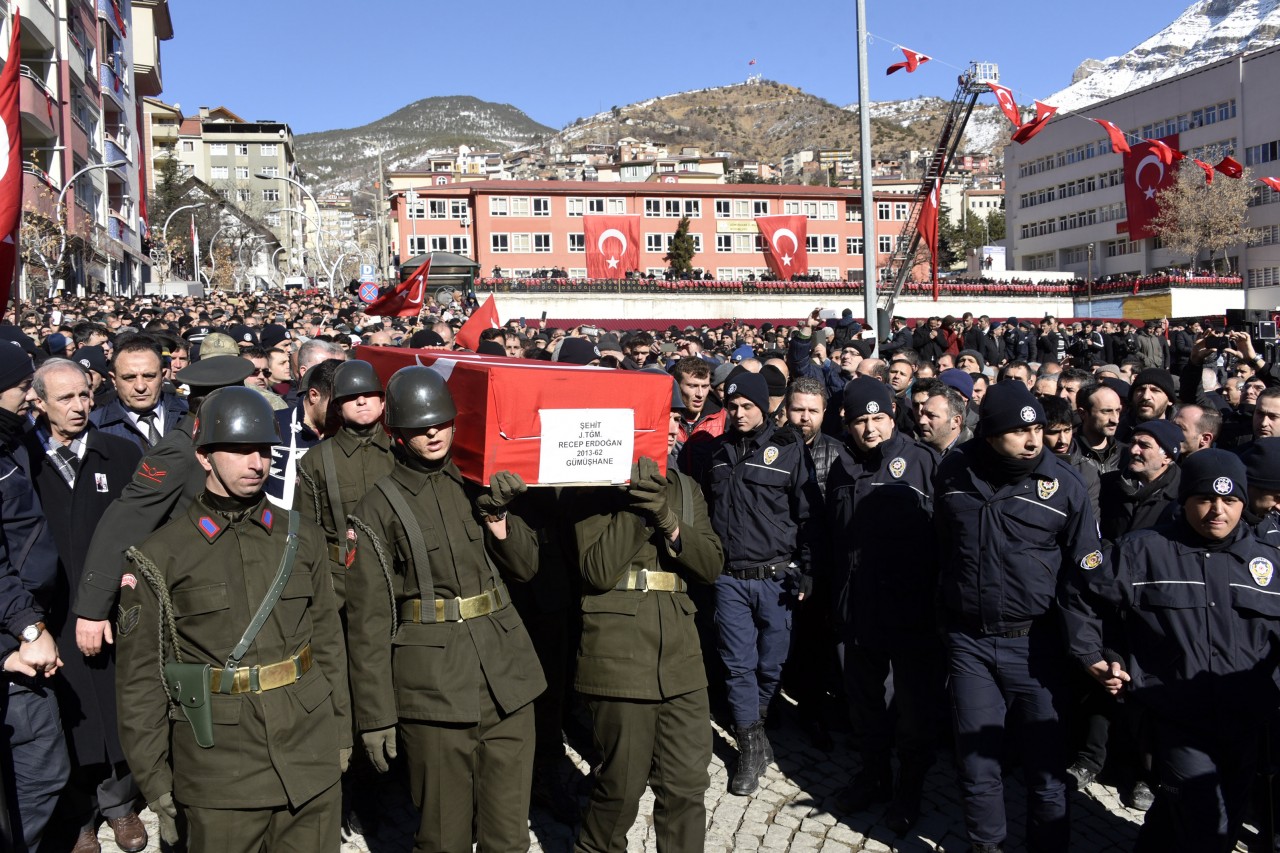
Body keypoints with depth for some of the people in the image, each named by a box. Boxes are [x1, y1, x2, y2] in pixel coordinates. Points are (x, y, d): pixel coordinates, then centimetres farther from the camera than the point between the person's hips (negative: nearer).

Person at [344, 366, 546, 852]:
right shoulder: (378, 510, -3)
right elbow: (369, 620, -4)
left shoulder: (480, 484, 10)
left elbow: (525, 567, 11)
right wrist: (375, 715, -6)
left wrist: (496, 515, -5)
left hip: (506, 678, 4)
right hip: (434, 684, -4)